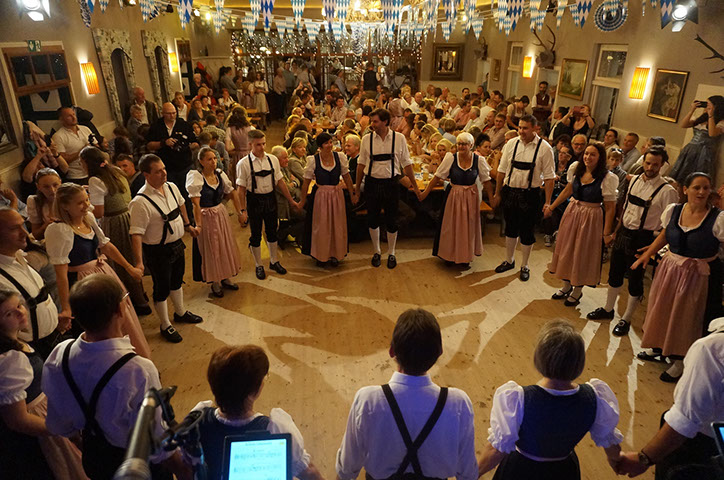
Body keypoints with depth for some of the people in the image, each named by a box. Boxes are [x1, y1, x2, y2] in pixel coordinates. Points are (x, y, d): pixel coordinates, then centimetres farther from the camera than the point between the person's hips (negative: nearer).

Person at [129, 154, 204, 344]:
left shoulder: (171, 187, -4)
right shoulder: (140, 202, -28)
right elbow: (136, 234, -28)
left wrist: (188, 225, 23)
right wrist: (139, 262, -32)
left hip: (177, 244, 7)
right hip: (158, 252, -7)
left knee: (177, 280, 26)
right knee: (162, 288, 11)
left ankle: (180, 312, 51)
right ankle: (165, 326, 32)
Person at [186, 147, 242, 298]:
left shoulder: (220, 174, -2)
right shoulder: (196, 176, -18)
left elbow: (232, 193, 7)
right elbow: (195, 203, -24)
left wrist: (240, 212, 2)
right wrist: (198, 224, -30)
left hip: (221, 214, 5)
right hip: (206, 217, -5)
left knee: (226, 246, 15)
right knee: (211, 250, 7)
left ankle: (225, 278, 35)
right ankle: (215, 284, 25)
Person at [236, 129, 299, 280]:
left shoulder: (273, 159, -2)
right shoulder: (243, 163, -12)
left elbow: (280, 181, 6)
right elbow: (241, 188, -10)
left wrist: (291, 201, 8)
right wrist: (242, 211, -12)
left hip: (270, 198, 3)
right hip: (254, 200, -3)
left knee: (272, 232, 16)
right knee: (256, 235, 9)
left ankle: (274, 261, 35)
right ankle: (259, 266, 27)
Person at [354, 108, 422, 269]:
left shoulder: (399, 138, -4)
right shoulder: (367, 139, -2)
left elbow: (406, 163, 2)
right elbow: (361, 164, 6)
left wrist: (414, 185, 4)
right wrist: (357, 186, 9)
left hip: (391, 183, -1)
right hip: (372, 183, 1)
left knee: (391, 221, 7)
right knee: (372, 220, 9)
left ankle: (391, 253, 27)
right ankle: (376, 252, 30)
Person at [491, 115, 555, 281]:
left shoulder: (544, 148, -9)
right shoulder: (511, 144, 0)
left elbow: (549, 177, -8)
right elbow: (502, 171, 5)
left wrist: (547, 202, -11)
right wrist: (497, 194, 7)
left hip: (529, 195, -3)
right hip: (509, 191, 3)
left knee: (527, 232, 8)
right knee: (510, 228, 17)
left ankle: (525, 266, 27)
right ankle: (509, 261, 37)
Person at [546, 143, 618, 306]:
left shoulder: (607, 178, -18)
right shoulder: (576, 169, -4)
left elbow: (610, 208, -15)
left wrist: (607, 233, -14)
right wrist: (551, 207, 14)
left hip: (591, 217, -5)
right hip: (572, 212, 5)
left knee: (582, 253, 7)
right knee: (566, 249, 14)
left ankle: (578, 291, 27)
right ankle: (567, 285, 33)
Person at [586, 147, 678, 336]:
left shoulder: (667, 191, -15)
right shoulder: (635, 180, 4)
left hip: (642, 239, -6)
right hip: (624, 234, 6)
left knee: (635, 281, 8)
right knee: (614, 274, 17)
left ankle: (626, 320, 25)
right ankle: (608, 310, 36)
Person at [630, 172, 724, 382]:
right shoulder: (673, 210, -5)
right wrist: (647, 254, 11)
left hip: (698, 276, -4)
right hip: (670, 268, 4)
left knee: (687, 319, 10)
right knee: (662, 310, 19)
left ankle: (680, 362, 29)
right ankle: (658, 347, 43)